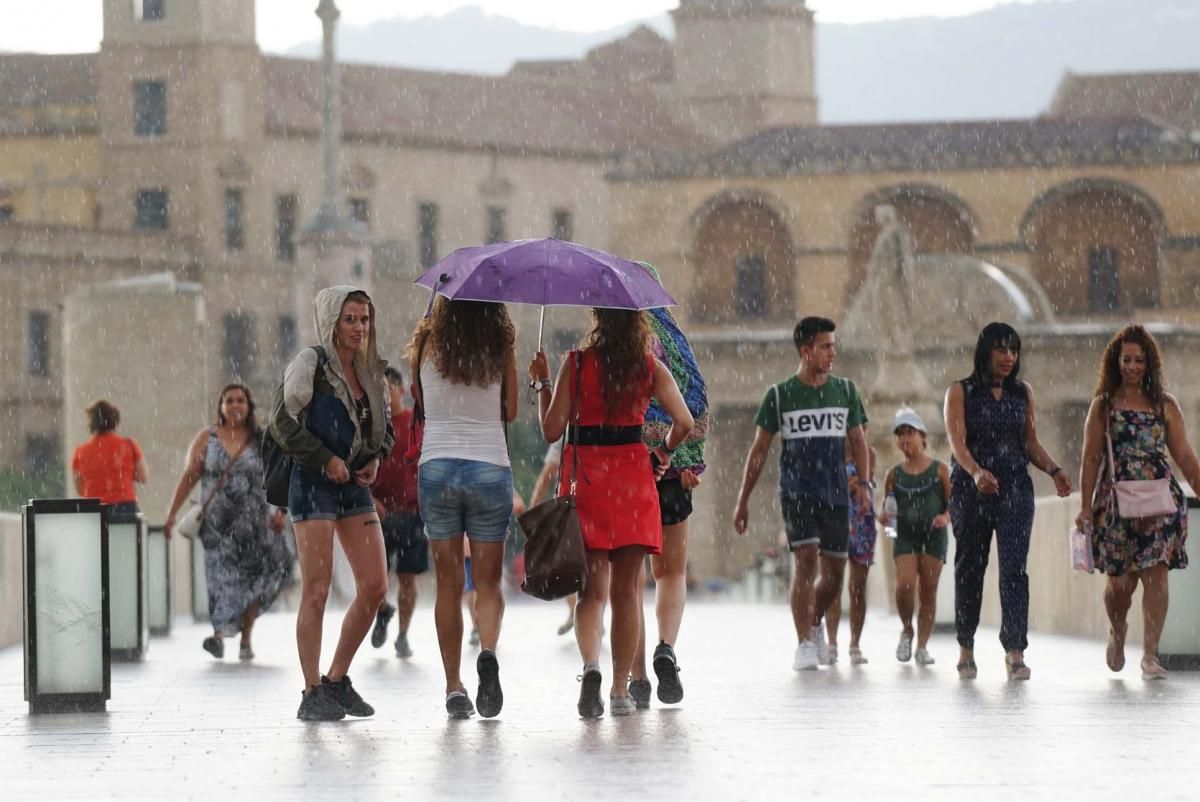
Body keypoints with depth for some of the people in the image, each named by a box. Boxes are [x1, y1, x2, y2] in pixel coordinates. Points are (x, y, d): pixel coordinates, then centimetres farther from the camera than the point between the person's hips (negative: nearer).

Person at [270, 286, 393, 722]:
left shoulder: (370, 371, 13)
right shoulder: (310, 364, -7)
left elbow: (386, 426, 24)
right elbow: (284, 421, -12)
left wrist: (377, 457, 5)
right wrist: (326, 459, -14)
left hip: (355, 483, 7)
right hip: (313, 483, -7)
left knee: (375, 586, 2)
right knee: (316, 590, -8)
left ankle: (337, 681, 15)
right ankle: (312, 694, -3)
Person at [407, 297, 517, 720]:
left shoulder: (427, 343, -1)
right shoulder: (501, 346, -2)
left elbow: (420, 401, 11)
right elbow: (510, 412, 6)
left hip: (436, 467, 1)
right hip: (489, 467, -1)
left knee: (448, 582, 7)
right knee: (488, 579, 7)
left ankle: (453, 685, 4)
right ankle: (488, 651, -21)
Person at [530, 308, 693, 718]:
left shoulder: (576, 364, -4)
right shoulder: (651, 368, 0)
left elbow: (552, 430, -5)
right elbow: (683, 422, -5)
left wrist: (541, 383, 9)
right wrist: (662, 453, 14)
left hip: (586, 479, -1)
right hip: (632, 477, 1)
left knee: (592, 587, 2)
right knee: (627, 589, 10)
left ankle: (591, 665, -25)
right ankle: (621, 690, 12)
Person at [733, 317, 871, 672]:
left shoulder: (845, 390, 9)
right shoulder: (780, 395, 1)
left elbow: (858, 441, 12)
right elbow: (759, 449, 4)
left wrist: (863, 483, -5)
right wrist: (743, 500, 2)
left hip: (836, 495, 3)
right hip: (796, 492, -3)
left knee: (834, 572, 6)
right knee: (806, 560, -17)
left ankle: (814, 622, 35)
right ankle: (805, 644, -13)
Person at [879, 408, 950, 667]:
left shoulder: (939, 470, 2)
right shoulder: (894, 474, 7)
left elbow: (953, 503, 2)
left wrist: (945, 517, -18)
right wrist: (885, 517, -7)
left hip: (933, 534, -1)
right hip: (905, 534, 1)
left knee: (928, 591, 0)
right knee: (904, 585, -16)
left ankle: (922, 646, 7)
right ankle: (907, 630, 10)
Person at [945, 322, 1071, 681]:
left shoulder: (1023, 392, 10)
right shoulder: (961, 392, 0)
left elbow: (1031, 442, 13)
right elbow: (957, 442, -11)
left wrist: (1054, 470, -5)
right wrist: (976, 472, -30)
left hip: (1015, 489, 1)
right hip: (971, 489, -1)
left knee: (1014, 567, -11)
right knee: (969, 568, 8)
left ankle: (1015, 652, -16)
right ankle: (966, 648, 23)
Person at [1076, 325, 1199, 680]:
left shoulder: (1165, 405, 9)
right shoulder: (1103, 406, 6)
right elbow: (1091, 459, 3)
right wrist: (1086, 507, -3)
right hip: (1117, 499, -1)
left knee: (1156, 575, -9)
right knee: (1120, 580, 2)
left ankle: (1150, 655, -7)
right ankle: (1117, 631, 33)